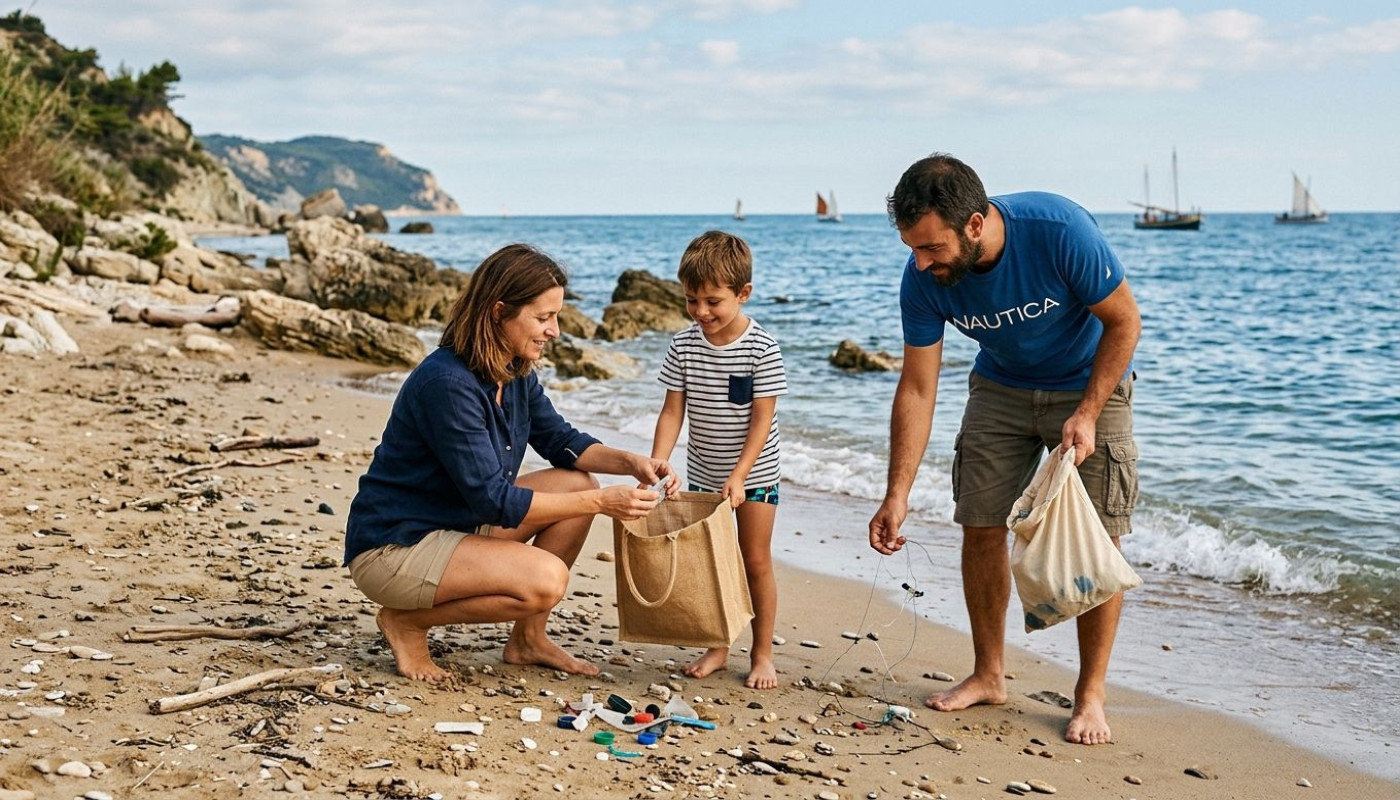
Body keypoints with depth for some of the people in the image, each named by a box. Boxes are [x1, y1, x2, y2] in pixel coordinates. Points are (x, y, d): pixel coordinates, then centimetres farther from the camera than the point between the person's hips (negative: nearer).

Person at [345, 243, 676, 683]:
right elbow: (493, 500, -27)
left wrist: (630, 462, -6)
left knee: (577, 483, 1)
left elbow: (560, 440, 13)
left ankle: (528, 639, 9)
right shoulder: (447, 382, -27)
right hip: (392, 548, -10)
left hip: (459, 522, 10)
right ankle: (408, 621, -5)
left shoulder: (515, 373, 1)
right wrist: (601, 502, -27)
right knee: (545, 579, -26)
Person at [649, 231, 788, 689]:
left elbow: (762, 419, -17)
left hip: (753, 474, -3)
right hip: (702, 473, 4)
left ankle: (762, 653, 15)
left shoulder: (762, 349, -17)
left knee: (755, 561, 3)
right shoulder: (684, 346, -6)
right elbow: (673, 411, -5)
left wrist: (739, 475, -23)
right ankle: (717, 648, 22)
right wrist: (655, 465, -16)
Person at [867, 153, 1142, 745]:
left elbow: (1124, 321, -20)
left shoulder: (1061, 231, -34)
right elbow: (917, 388, -15)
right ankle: (988, 675, 17)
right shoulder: (923, 277, -22)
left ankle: (1090, 695, 5)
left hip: (1088, 383, -3)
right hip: (1000, 388, 4)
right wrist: (897, 495, -18)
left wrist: (1086, 415, -26)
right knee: (980, 529, 0)